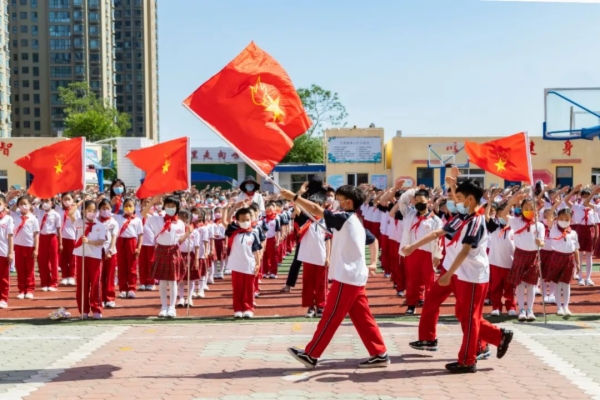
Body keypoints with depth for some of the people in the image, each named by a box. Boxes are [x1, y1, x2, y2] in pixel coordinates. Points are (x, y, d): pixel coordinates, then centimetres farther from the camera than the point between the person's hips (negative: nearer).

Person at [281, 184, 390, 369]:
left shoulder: (345, 218, -12)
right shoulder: (357, 223, 16)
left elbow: (316, 210, -20)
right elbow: (373, 240, 31)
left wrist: (294, 197, -16)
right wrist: (373, 263, 27)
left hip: (346, 278, -9)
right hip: (356, 277, 9)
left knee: (330, 317, -3)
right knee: (362, 318, 10)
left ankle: (310, 355, 3)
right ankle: (380, 354, 10)